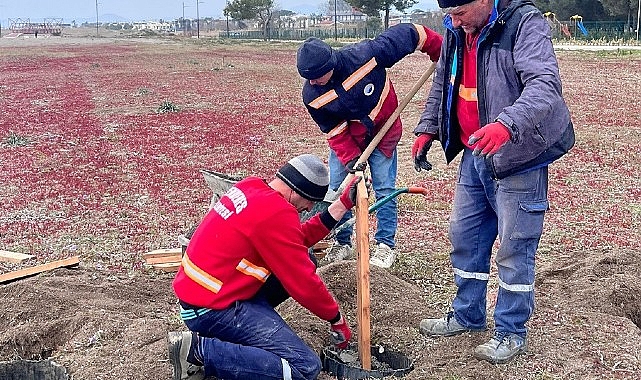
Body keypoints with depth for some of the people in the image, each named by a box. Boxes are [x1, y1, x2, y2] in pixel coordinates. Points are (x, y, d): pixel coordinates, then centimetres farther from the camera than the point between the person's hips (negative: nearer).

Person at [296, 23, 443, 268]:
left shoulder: (365, 55, -33)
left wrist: (441, 51, -11)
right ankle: (343, 243, 19)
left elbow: (407, 34, -21)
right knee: (337, 189, 1)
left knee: (384, 189, -1)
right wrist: (350, 159, -22)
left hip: (383, 131, -2)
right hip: (346, 139, 2)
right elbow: (334, 132, -12)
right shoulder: (312, 95, -24)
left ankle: (386, 245, 12)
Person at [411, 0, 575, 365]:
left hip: (519, 157, -7)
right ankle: (467, 314, 34)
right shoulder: (457, 32, 5)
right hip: (474, 155, 8)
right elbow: (442, 85, 19)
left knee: (514, 248, 2)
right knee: (464, 237, 16)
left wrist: (507, 124, -48)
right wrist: (427, 129, 10)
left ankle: (512, 332, 18)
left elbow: (545, 85, -32)